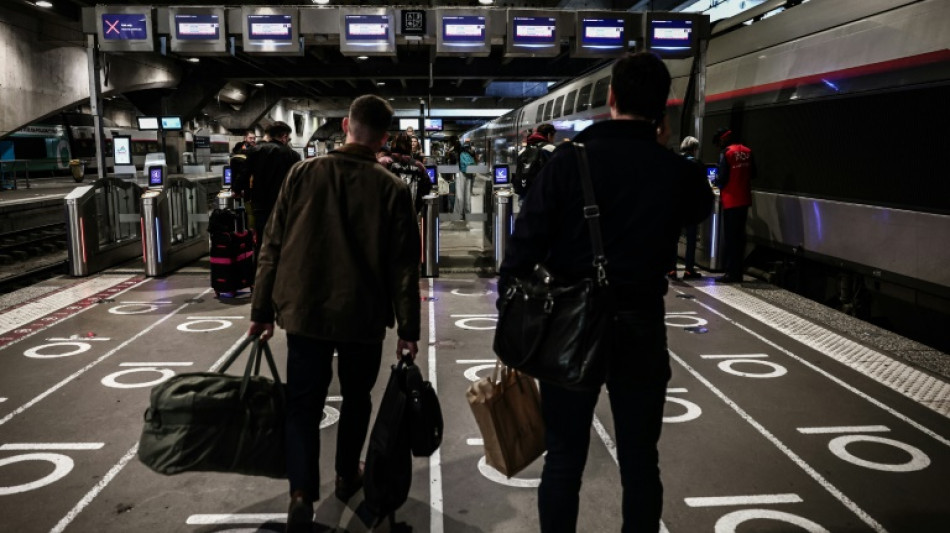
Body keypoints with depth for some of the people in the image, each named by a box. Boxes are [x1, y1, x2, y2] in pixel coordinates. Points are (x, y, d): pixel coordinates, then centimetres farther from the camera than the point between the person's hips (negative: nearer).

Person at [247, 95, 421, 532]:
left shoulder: (302, 173, -3)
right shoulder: (393, 189, -7)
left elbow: (274, 246, -2)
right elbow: (403, 265, -7)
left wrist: (262, 310, 6)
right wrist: (408, 328, 0)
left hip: (305, 311, 1)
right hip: (364, 315, 0)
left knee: (303, 404, 9)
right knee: (356, 398, 19)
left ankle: (301, 495, -1)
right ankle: (347, 475, 34)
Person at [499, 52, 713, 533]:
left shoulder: (569, 159, -7)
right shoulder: (677, 172, -3)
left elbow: (525, 245, -10)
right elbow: (701, 207, 21)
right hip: (640, 329, 1)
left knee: (563, 460, 11)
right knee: (639, 461, 14)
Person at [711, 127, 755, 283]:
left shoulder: (727, 153, -12)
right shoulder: (747, 152, 7)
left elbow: (722, 178, -14)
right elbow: (752, 173, 12)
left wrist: (715, 182, 6)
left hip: (731, 201, -6)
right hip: (744, 200, 6)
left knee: (729, 237, -2)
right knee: (740, 236, 12)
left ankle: (731, 272, -1)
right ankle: (738, 271, 16)